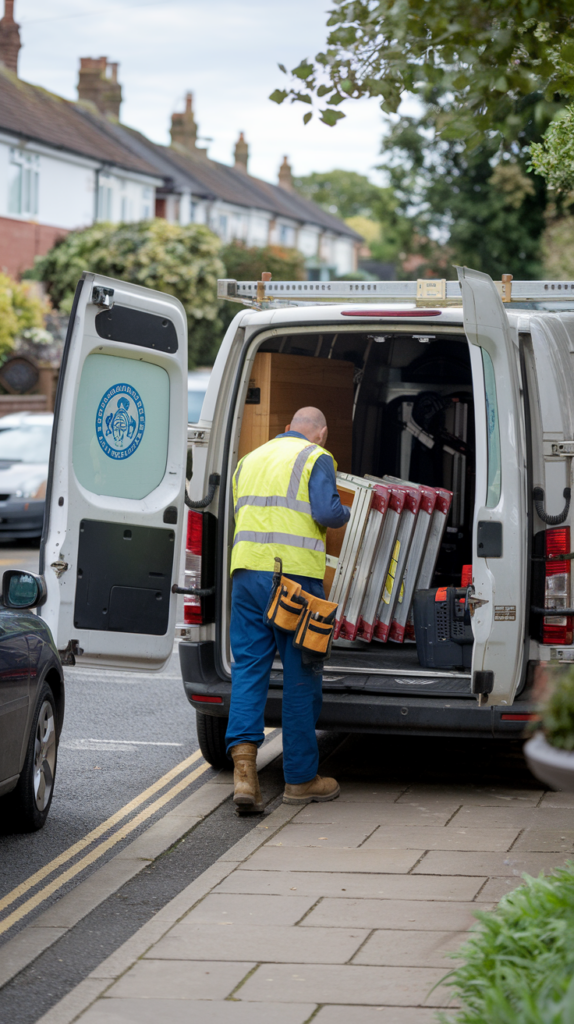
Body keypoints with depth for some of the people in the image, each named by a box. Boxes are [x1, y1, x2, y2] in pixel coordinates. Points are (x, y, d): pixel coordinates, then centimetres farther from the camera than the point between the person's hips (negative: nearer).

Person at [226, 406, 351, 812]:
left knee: (249, 666, 5)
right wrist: (346, 514, 10)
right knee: (301, 674, 4)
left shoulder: (251, 459, 23)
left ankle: (244, 764, -16)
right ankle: (300, 778, 11)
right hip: (294, 574, -5)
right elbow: (326, 512, -11)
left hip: (247, 570, 5)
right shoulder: (316, 458, 2)